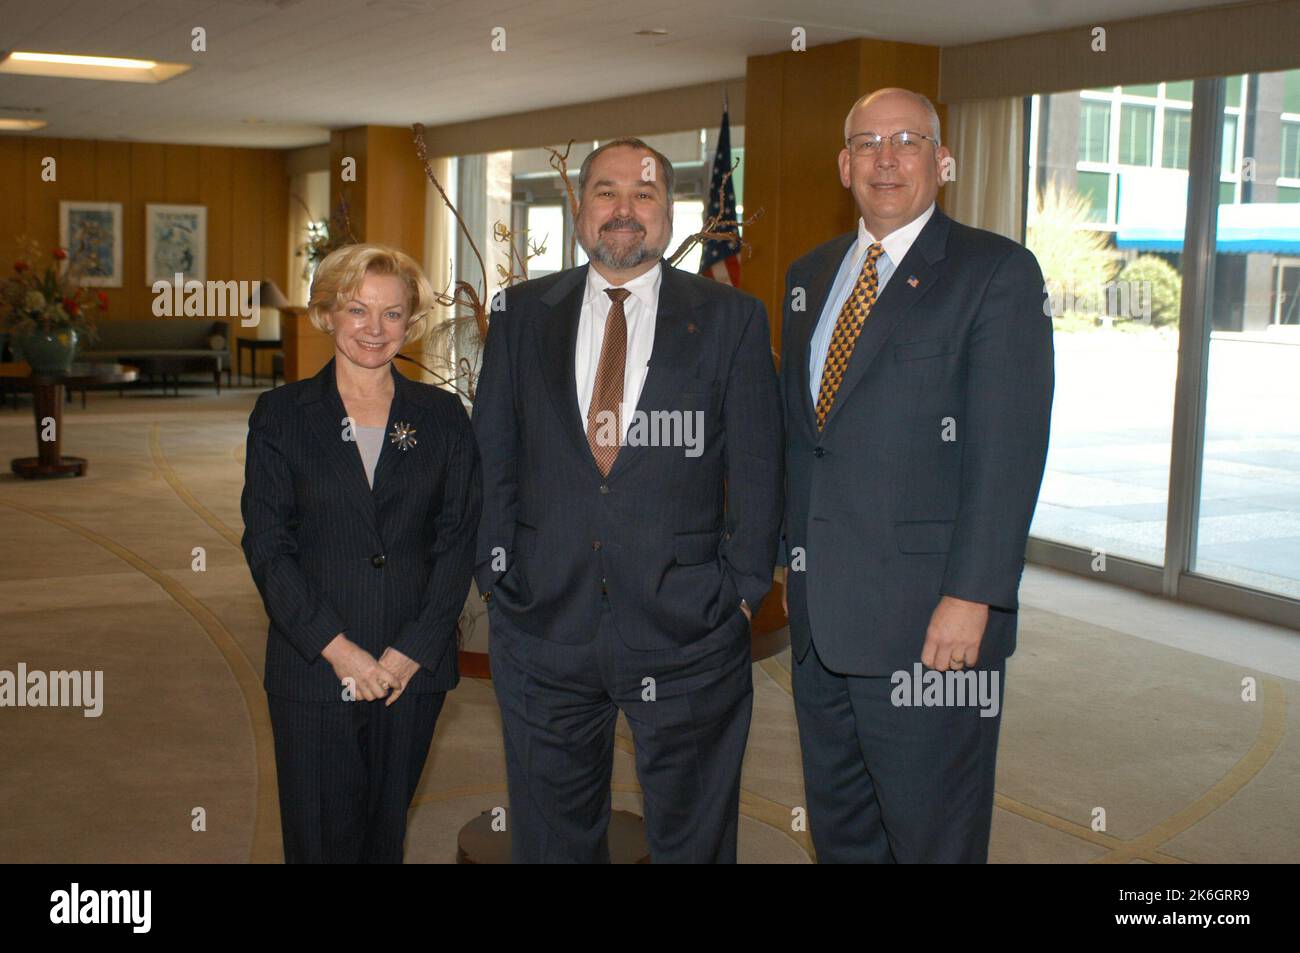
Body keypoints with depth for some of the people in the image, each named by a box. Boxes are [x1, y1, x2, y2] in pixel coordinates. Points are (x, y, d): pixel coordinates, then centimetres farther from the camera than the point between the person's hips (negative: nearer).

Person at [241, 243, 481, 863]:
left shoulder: (442, 417, 5)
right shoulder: (281, 414, 1)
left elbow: (458, 540, 2)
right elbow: (266, 545, -4)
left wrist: (411, 651, -8)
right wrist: (336, 648, -12)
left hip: (414, 671, 1)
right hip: (311, 670, -1)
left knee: (386, 834, 12)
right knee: (321, 838, 5)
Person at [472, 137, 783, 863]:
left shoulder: (732, 319, 1)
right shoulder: (521, 314, 7)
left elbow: (757, 467, 0)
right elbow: (491, 453, 8)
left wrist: (744, 589, -4)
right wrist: (494, 567, 2)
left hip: (686, 629, -1)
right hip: (545, 619, 2)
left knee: (693, 837, 12)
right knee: (553, 833, 15)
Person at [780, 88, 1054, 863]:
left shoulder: (997, 272, -7)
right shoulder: (810, 276, 14)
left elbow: (1009, 448, -14)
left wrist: (972, 597, -19)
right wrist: (794, 561, 12)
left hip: (928, 617, -6)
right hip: (819, 612, 6)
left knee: (933, 835, 6)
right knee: (838, 824, 18)